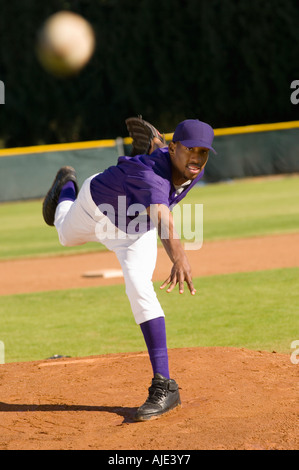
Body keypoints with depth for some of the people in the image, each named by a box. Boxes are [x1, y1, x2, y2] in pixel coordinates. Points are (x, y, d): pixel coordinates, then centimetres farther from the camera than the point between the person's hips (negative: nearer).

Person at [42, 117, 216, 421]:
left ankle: (163, 385, -21)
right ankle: (67, 187, 66)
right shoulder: (150, 173, -49)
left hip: (136, 230, 3)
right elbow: (162, 216, -70)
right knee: (67, 236, 31)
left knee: (139, 289, -20)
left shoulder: (195, 170, -28)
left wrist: (156, 145, 15)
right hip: (96, 206, -3)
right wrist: (178, 255, -84)